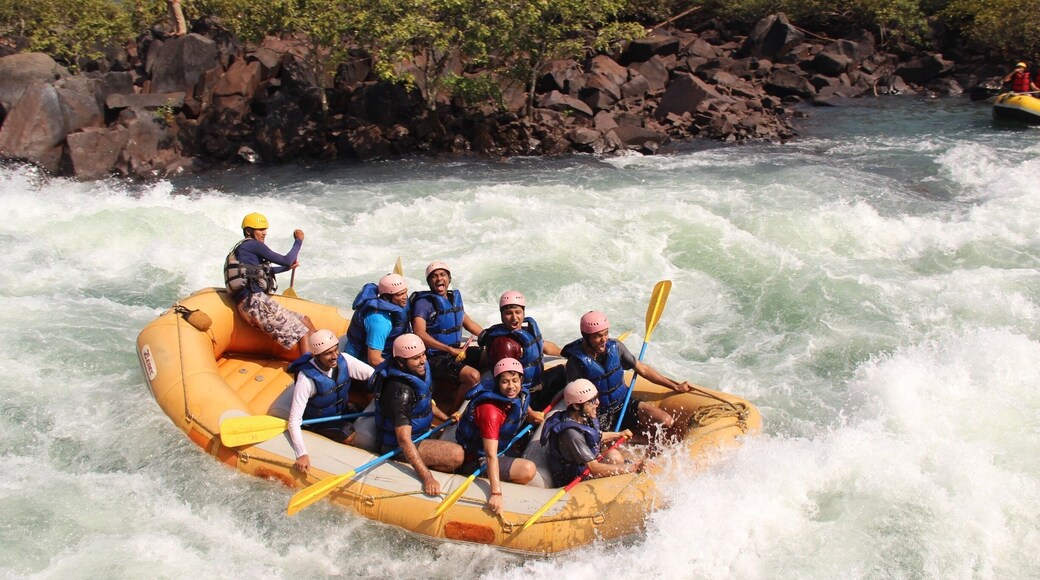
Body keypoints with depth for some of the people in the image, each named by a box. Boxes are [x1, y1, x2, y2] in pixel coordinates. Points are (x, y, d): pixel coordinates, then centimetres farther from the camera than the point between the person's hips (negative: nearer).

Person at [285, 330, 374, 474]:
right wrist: (302, 454, -42)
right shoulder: (306, 380, -32)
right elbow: (294, 421, -31)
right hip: (320, 422, -5)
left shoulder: (344, 361, -20)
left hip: (342, 411, 5)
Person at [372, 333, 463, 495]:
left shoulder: (419, 370, -4)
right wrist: (427, 478, -39)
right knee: (456, 455, -23)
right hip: (397, 445, -10)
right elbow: (404, 441, -35)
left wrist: (447, 418, 14)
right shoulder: (400, 391, -31)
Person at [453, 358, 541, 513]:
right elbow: (491, 455, -38)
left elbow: (526, 411, 20)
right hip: (478, 458, -9)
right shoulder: (491, 411, -32)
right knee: (528, 470, -26)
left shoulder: (520, 396, -7)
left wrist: (532, 415, -4)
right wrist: (496, 493, -44)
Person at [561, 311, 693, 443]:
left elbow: (642, 370, 7)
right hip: (598, 415, -4)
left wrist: (676, 387, 9)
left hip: (623, 405, 4)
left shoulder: (615, 347, -5)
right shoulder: (576, 362, -18)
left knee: (667, 423, -14)